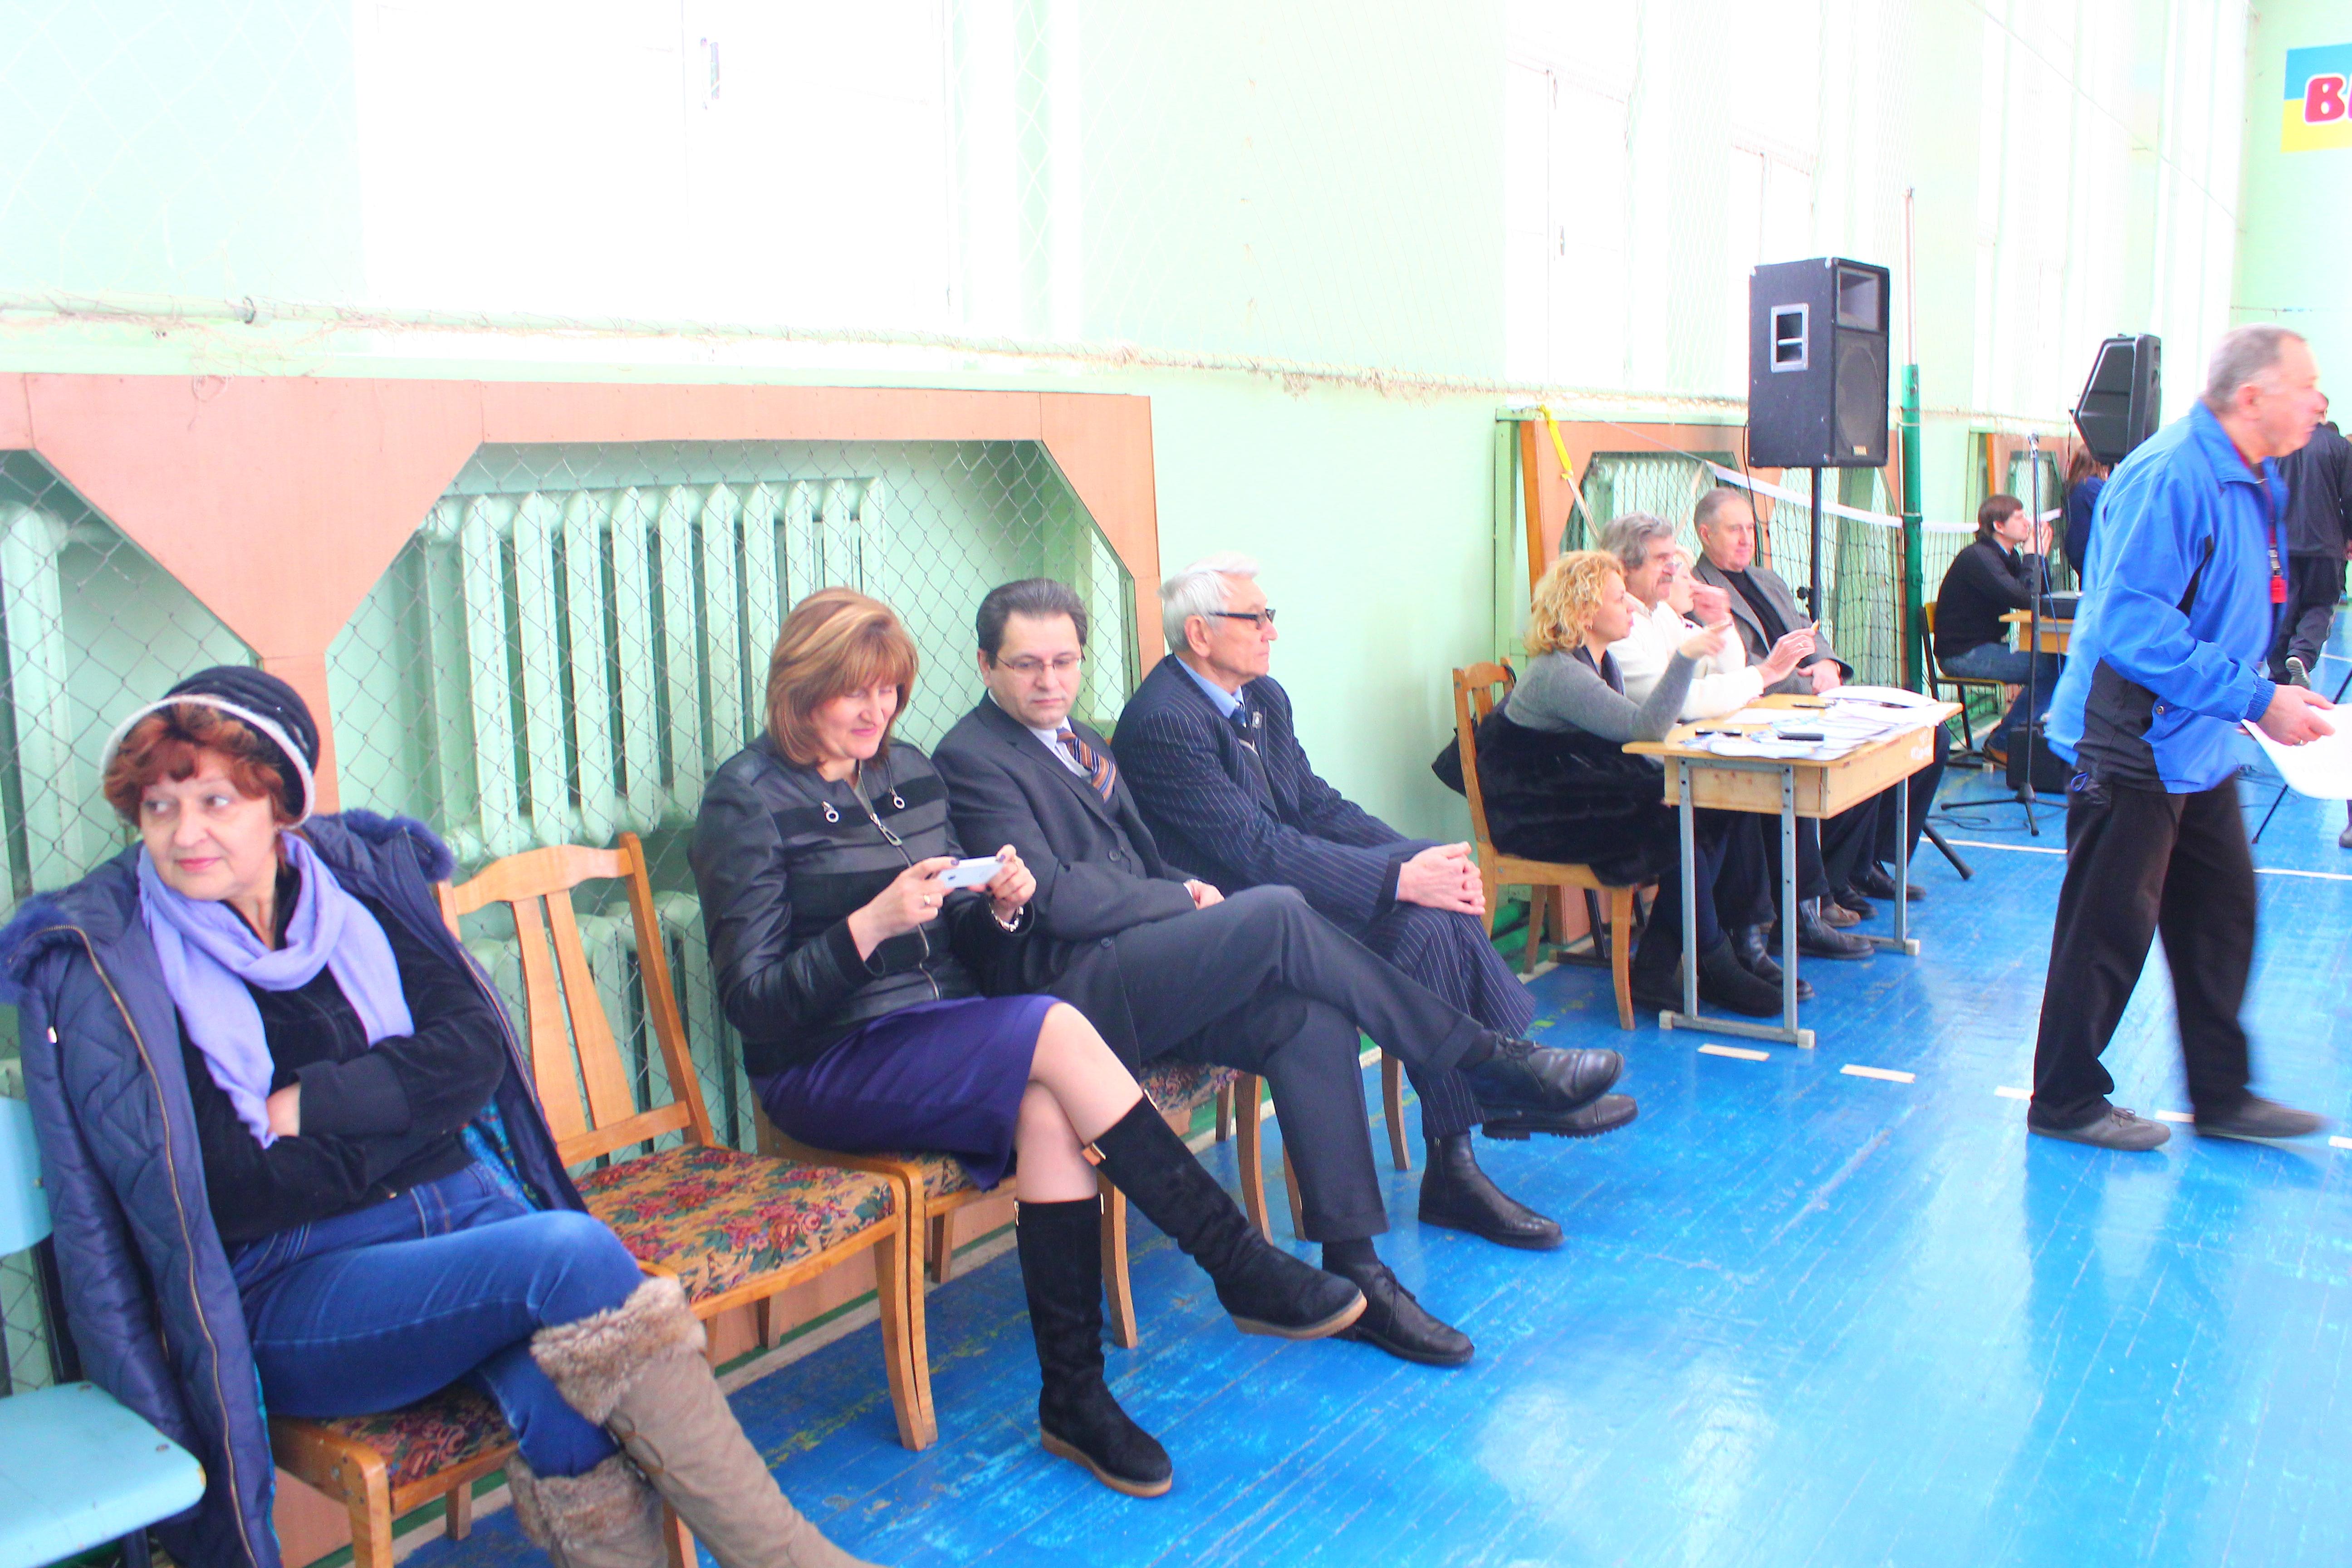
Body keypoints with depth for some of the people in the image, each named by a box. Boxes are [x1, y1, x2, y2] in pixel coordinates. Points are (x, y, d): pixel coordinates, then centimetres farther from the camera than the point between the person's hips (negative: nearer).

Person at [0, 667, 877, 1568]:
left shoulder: (359, 881, 11)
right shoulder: (103, 959, 1)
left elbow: (476, 1051, 0)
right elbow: (220, 1185, -7)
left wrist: (310, 1105, -10)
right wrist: (405, 1101, -5)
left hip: (465, 1207, 3)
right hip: (292, 1285, -3)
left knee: (556, 1395, -30)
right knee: (571, 1252, -30)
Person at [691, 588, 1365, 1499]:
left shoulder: (910, 773, 13)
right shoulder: (749, 800, -4)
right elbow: (752, 1003, -11)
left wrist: (1001, 910, -8)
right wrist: (872, 924, -24)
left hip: (947, 1042, 5)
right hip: (823, 1074, -5)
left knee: (1046, 1105, -29)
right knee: (1055, 1029, -28)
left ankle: (1075, 1397, -23)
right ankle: (1245, 1270, -22)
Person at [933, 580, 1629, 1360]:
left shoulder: (1079, 742, 21)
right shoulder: (971, 759, -6)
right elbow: (1057, 899, -16)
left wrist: (1188, 890, 1)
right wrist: (1183, 897, -7)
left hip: (1132, 972, 8)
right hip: (1071, 989, -8)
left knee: (1311, 1019, -17)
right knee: (1277, 912, -25)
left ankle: (1353, 1268, -13)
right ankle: (1490, 1063, -13)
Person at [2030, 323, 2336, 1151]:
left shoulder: (2249, 479, 12)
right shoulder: (2173, 476, -21)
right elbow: (2132, 624, -28)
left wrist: (2276, 693, 12)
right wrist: (2256, 701, -26)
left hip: (2197, 744, 10)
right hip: (2134, 742, -10)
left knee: (2220, 915, 16)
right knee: (2110, 928, 0)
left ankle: (2221, 1094, 30)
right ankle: (2066, 1102, 15)